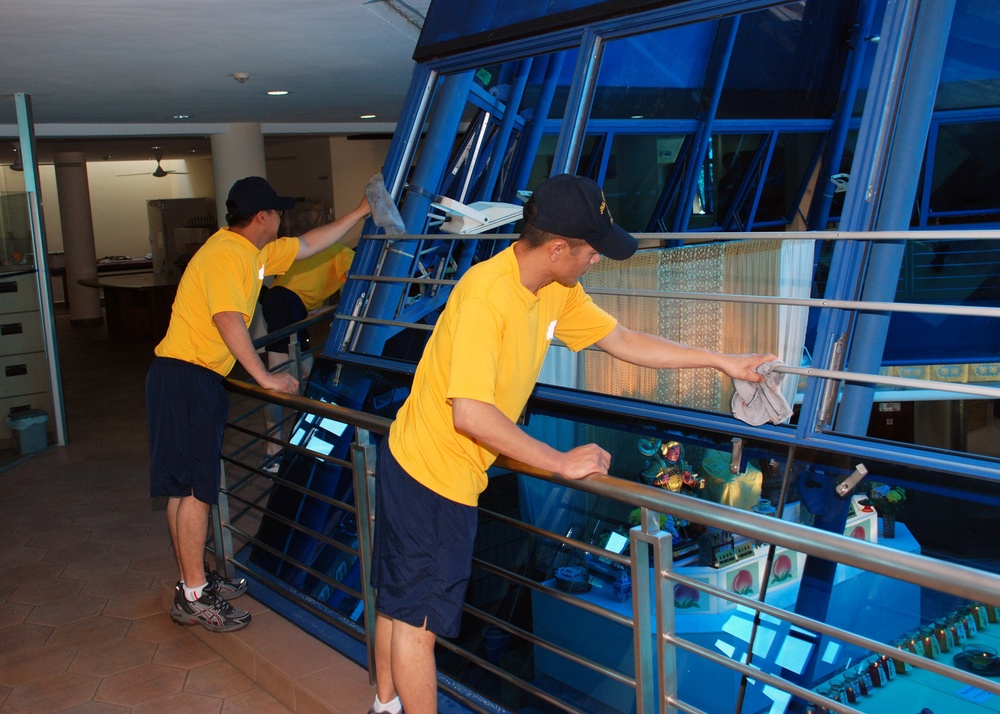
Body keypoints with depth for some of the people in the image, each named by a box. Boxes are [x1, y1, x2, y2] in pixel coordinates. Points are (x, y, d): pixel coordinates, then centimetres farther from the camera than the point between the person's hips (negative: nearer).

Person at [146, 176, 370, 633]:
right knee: (194, 488, -6)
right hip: (185, 376, -10)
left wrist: (361, 212, 30)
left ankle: (195, 581, 23)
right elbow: (229, 320, -26)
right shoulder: (225, 254, -15)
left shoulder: (254, 253, 15)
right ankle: (193, 597, 1)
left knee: (187, 488, 14)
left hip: (200, 378, 10)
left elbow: (308, 245, 26)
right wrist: (265, 378, -23)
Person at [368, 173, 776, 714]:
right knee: (418, 619, 5)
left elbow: (622, 341, 11)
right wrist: (561, 462, -23)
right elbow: (470, 414, -32)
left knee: (395, 603, 24)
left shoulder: (557, 292, -1)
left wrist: (722, 361, 12)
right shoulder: (487, 292, -28)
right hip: (431, 474, -9)